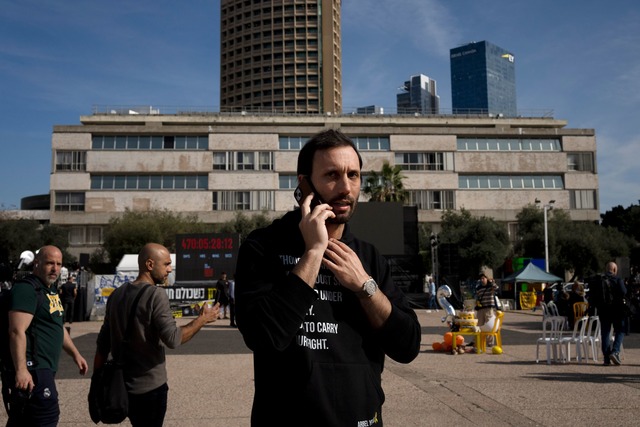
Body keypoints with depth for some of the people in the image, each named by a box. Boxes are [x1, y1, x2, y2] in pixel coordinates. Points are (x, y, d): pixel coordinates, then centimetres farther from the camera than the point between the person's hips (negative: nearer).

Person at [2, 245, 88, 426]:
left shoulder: (51, 290, 17)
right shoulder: (27, 289, -14)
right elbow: (17, 331, -24)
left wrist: (75, 354, 24)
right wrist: (21, 369, -31)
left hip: (43, 367, 10)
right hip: (30, 368, -10)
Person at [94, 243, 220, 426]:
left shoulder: (117, 294, 5)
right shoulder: (156, 295, -17)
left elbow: (102, 343, 7)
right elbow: (172, 339, -22)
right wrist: (202, 319, -10)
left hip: (121, 384, 7)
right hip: (150, 387, -7)